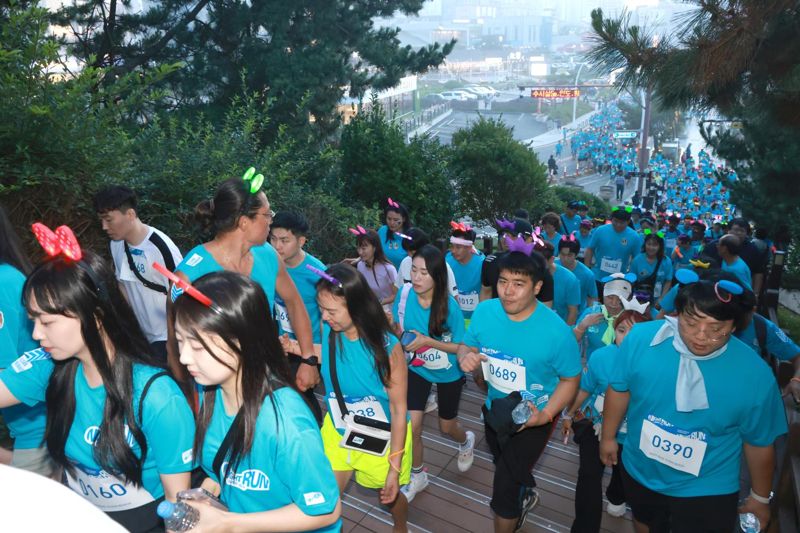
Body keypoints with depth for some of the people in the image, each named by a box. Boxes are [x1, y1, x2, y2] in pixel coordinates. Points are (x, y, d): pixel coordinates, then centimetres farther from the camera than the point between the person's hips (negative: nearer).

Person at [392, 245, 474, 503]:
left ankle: (466, 440, 55)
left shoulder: (449, 306, -29)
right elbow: (399, 327, 0)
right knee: (411, 426, -4)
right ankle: (417, 476, 25)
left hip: (448, 373, -2)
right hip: (417, 369, 2)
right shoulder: (405, 293, -19)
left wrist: (428, 341, -30)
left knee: (446, 426, 16)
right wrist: (399, 338, -22)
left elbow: (461, 346, -19)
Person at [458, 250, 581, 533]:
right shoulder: (484, 311, -18)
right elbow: (467, 345, -2)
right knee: (505, 466, 33)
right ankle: (526, 495, 67)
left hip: (533, 417, -5)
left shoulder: (556, 330, -29)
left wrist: (545, 415, -29)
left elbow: (571, 379, -16)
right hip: (495, 408, 5)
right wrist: (465, 356, -26)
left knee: (504, 491, 1)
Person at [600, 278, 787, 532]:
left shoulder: (754, 373, -24)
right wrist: (608, 436, 7)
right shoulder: (641, 338, -22)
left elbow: (759, 443, -8)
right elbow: (619, 389, -5)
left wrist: (760, 497, 6)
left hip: (707, 492, -2)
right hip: (639, 472, 3)